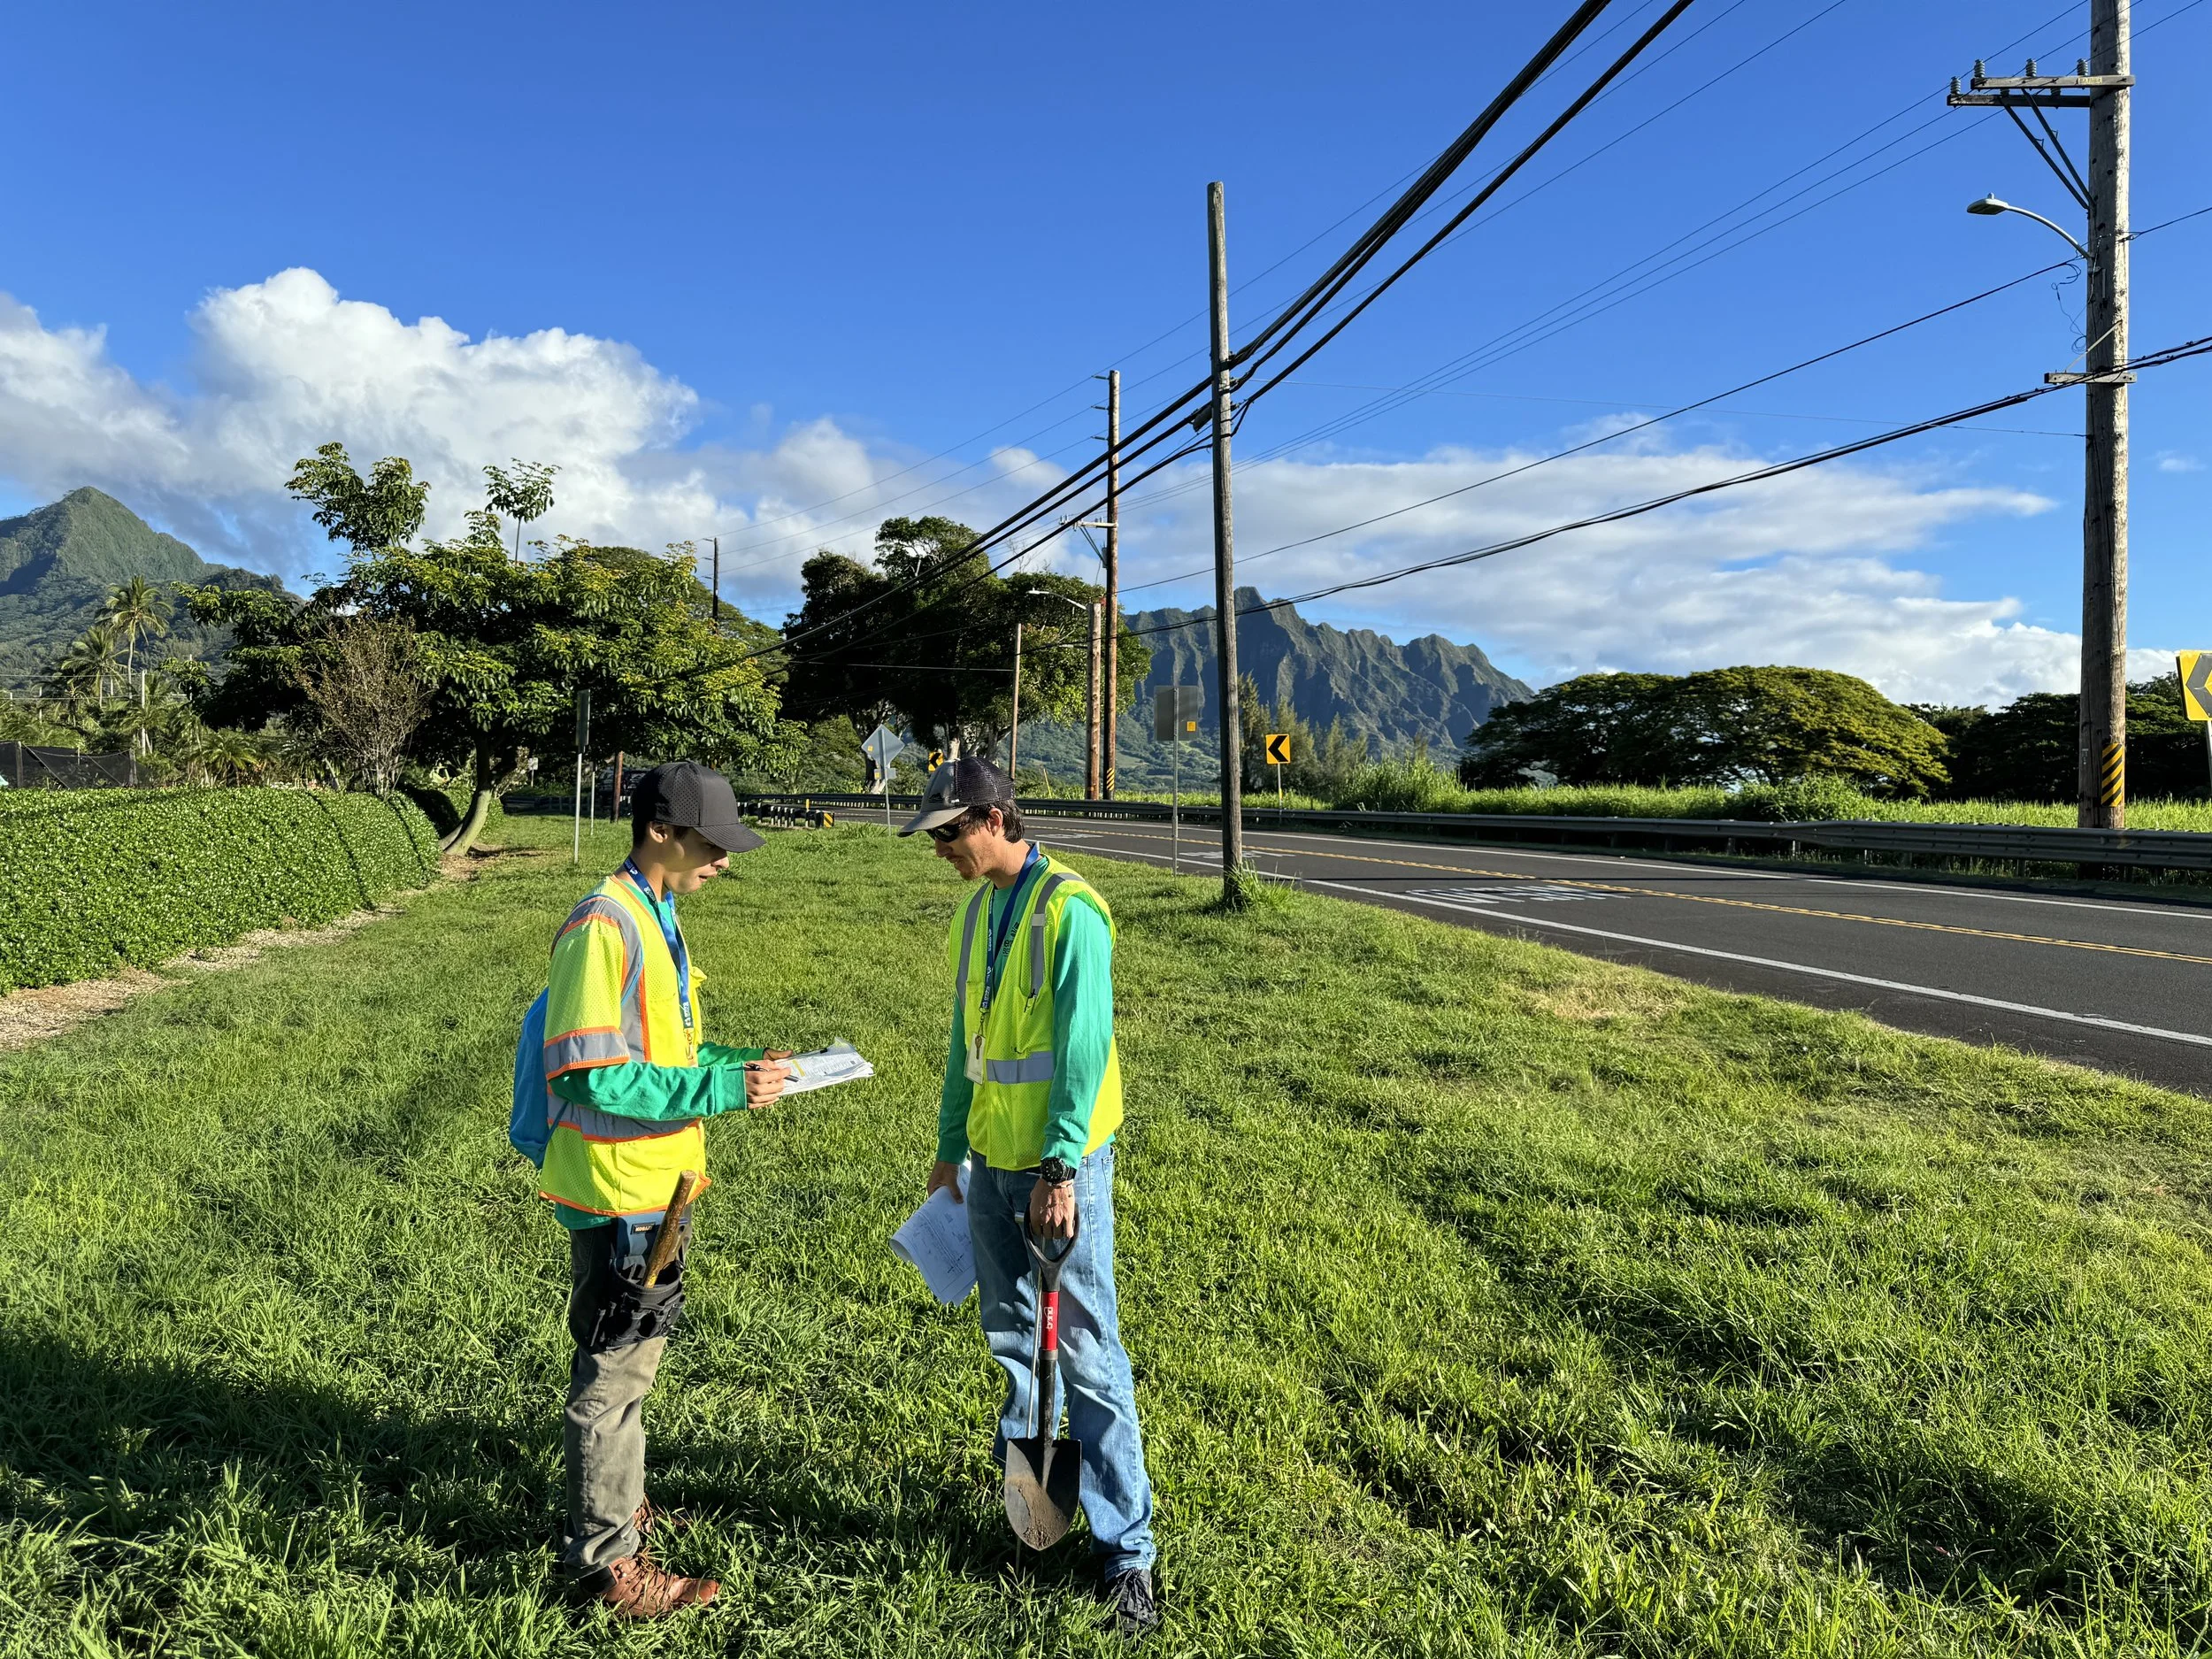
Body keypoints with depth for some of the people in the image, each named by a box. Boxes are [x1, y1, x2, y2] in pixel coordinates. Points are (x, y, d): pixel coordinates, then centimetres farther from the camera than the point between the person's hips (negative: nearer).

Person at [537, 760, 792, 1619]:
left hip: (656, 1188, 9)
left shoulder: (656, 919, 9)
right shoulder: (604, 927, -22)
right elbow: (596, 1075, -26)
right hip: (618, 1194, -9)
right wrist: (722, 1089, -26)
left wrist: (741, 1063, 3)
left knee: (627, 1361, 23)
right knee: (613, 1374, 5)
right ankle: (604, 1557, 20)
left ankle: (616, 1504, 40)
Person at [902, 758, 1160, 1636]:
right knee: (1012, 1334, 19)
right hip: (992, 1158, 7)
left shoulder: (1068, 909, -15)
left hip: (1060, 1165, -7)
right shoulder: (975, 909, 9)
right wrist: (950, 1147, 17)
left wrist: (1060, 1169, -19)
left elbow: (1084, 1049, -18)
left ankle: (1125, 1546, 8)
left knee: (1086, 1353, -2)